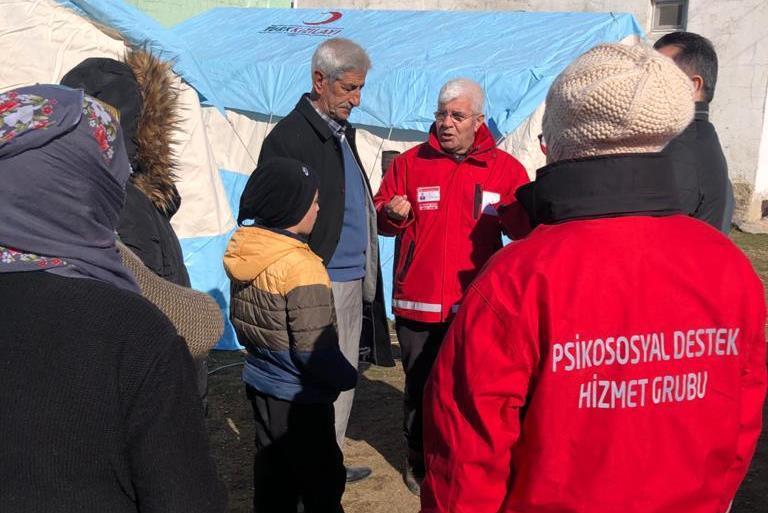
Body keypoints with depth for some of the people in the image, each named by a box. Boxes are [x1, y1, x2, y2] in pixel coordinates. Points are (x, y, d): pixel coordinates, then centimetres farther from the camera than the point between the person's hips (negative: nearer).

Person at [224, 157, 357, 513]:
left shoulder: (243, 250, -2)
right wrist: (346, 377, -8)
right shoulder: (302, 267, -26)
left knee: (272, 473, 21)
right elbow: (313, 350, -25)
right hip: (298, 397, -8)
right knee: (322, 482, 8)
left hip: (260, 382, 8)